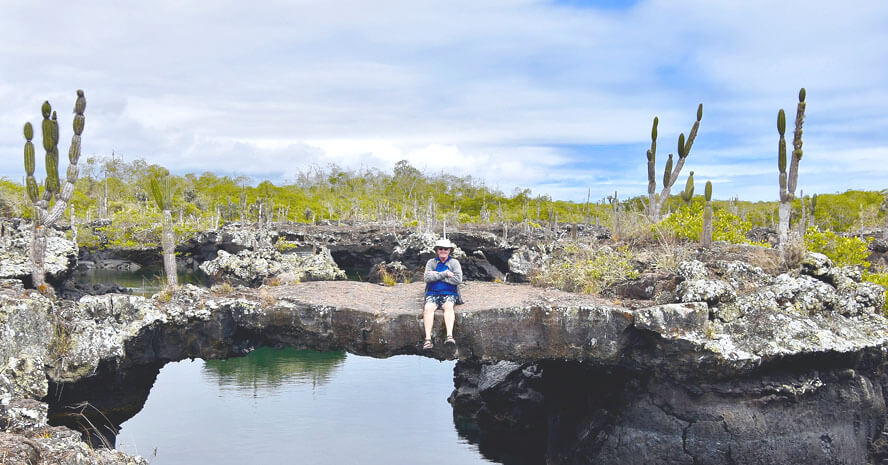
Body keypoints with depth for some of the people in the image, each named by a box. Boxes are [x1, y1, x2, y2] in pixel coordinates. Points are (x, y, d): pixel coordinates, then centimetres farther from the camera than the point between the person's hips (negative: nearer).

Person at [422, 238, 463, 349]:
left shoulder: (454, 262, 10)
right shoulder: (431, 262, 14)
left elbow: (458, 279, -7)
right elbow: (427, 278, -4)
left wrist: (436, 275, -6)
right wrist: (444, 274, -11)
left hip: (449, 294, -1)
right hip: (433, 294, 1)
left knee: (448, 306, -34)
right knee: (428, 308, -30)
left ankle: (449, 336, -48)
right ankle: (428, 339, -39)